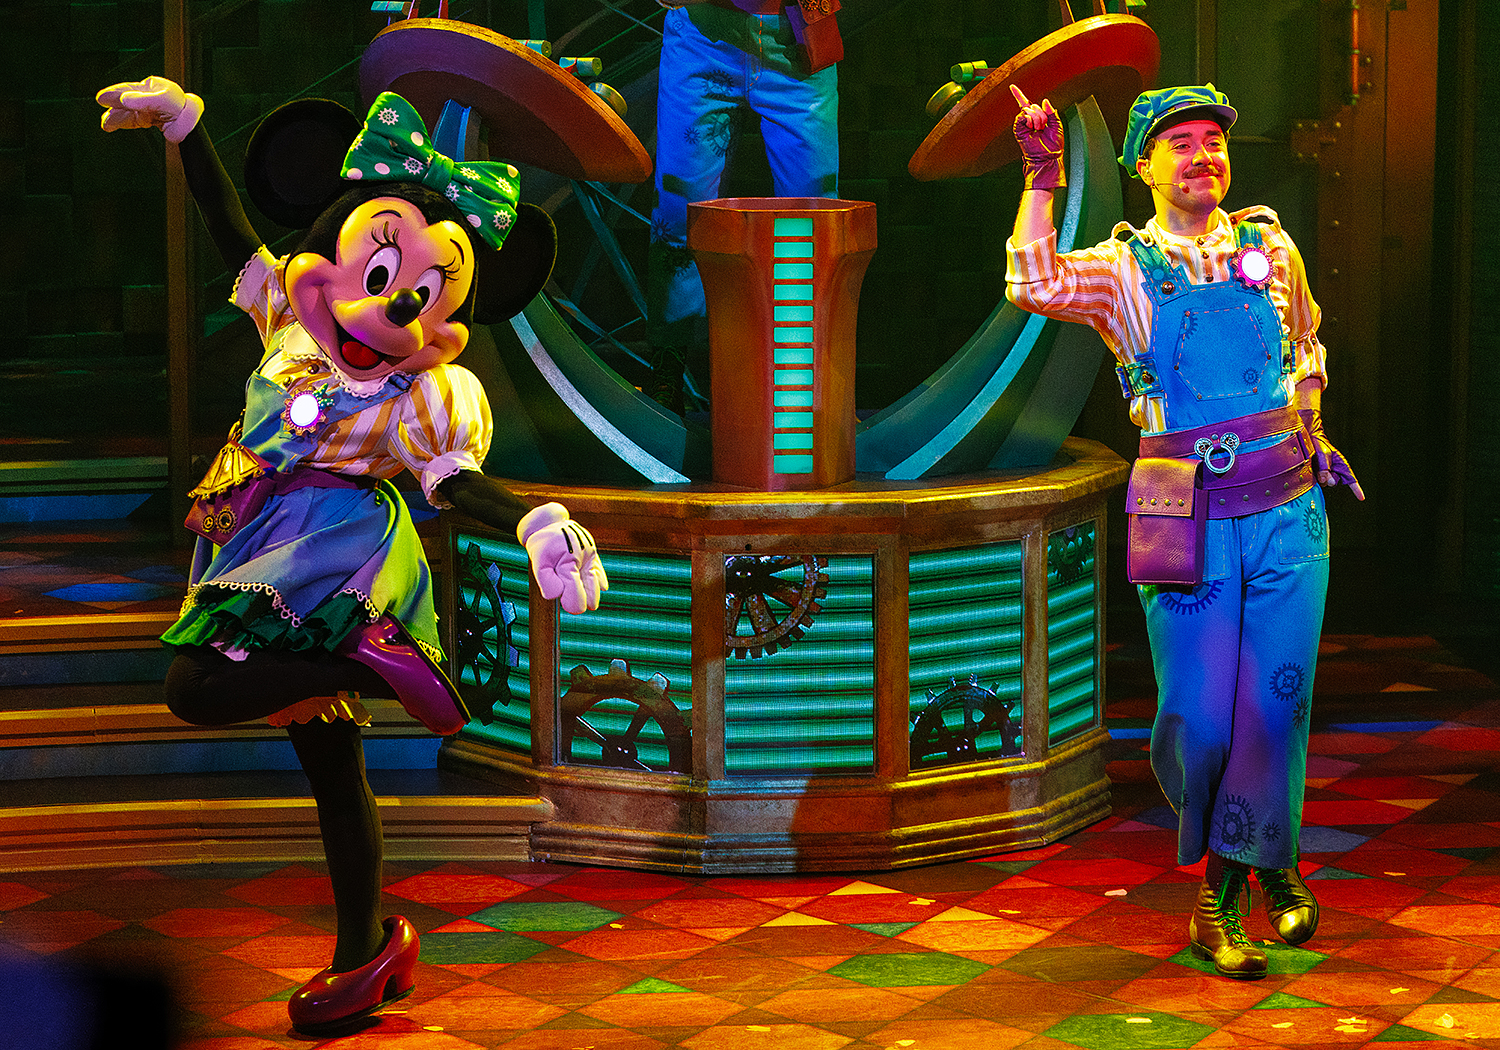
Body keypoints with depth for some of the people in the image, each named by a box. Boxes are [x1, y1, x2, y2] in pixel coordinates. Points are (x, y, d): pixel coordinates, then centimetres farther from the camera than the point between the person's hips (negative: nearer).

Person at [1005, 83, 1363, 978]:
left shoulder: (1273, 249, 10)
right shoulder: (1124, 268, 4)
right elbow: (1036, 286, -15)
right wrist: (1043, 178, -19)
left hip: (1287, 509, 2)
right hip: (1187, 523, -2)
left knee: (1275, 704, -3)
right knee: (1198, 718, -3)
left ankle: (1227, 886, 13)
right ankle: (1267, 864, 22)